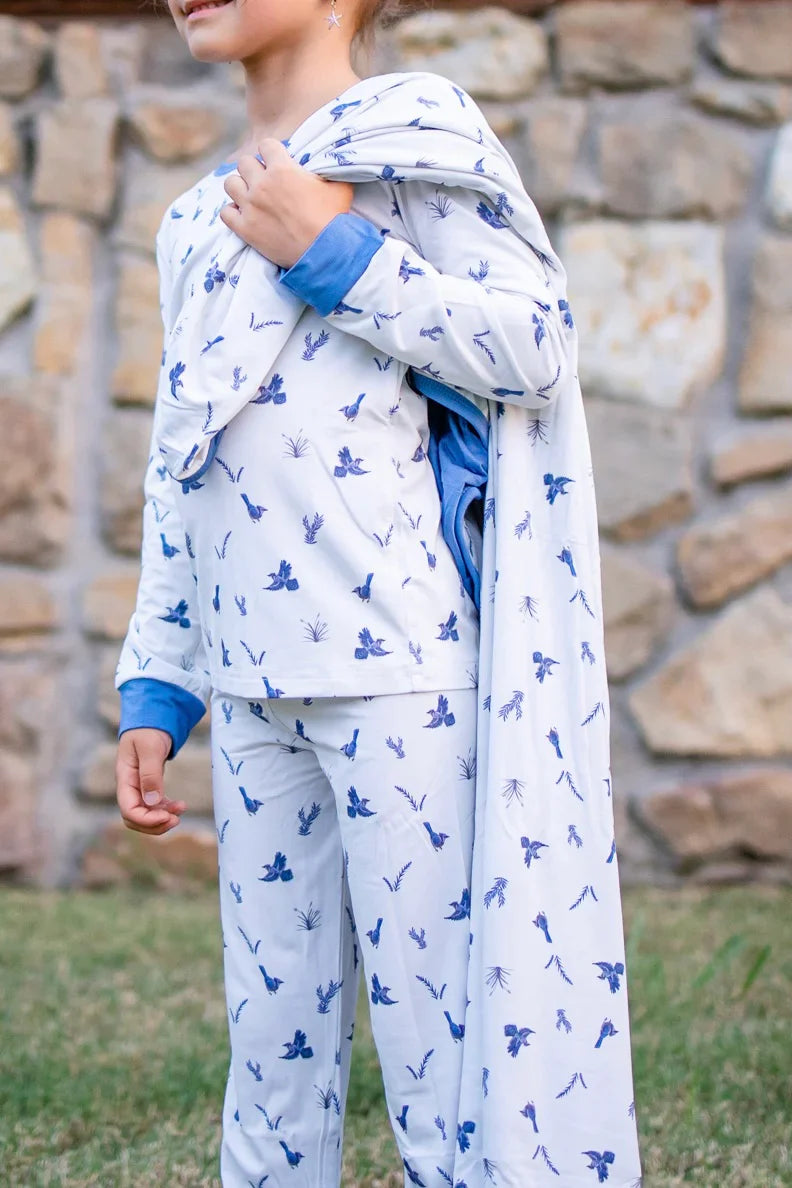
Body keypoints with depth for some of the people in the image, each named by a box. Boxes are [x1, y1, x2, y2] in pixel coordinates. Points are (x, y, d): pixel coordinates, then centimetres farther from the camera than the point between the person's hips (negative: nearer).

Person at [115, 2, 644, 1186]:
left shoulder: (407, 143, 1)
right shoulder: (193, 227, 20)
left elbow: (540, 351, -10)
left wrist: (334, 253, -12)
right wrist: (155, 686, 16)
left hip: (396, 672, -6)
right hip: (252, 688, 6)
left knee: (436, 1041, -6)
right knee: (272, 1055, 9)